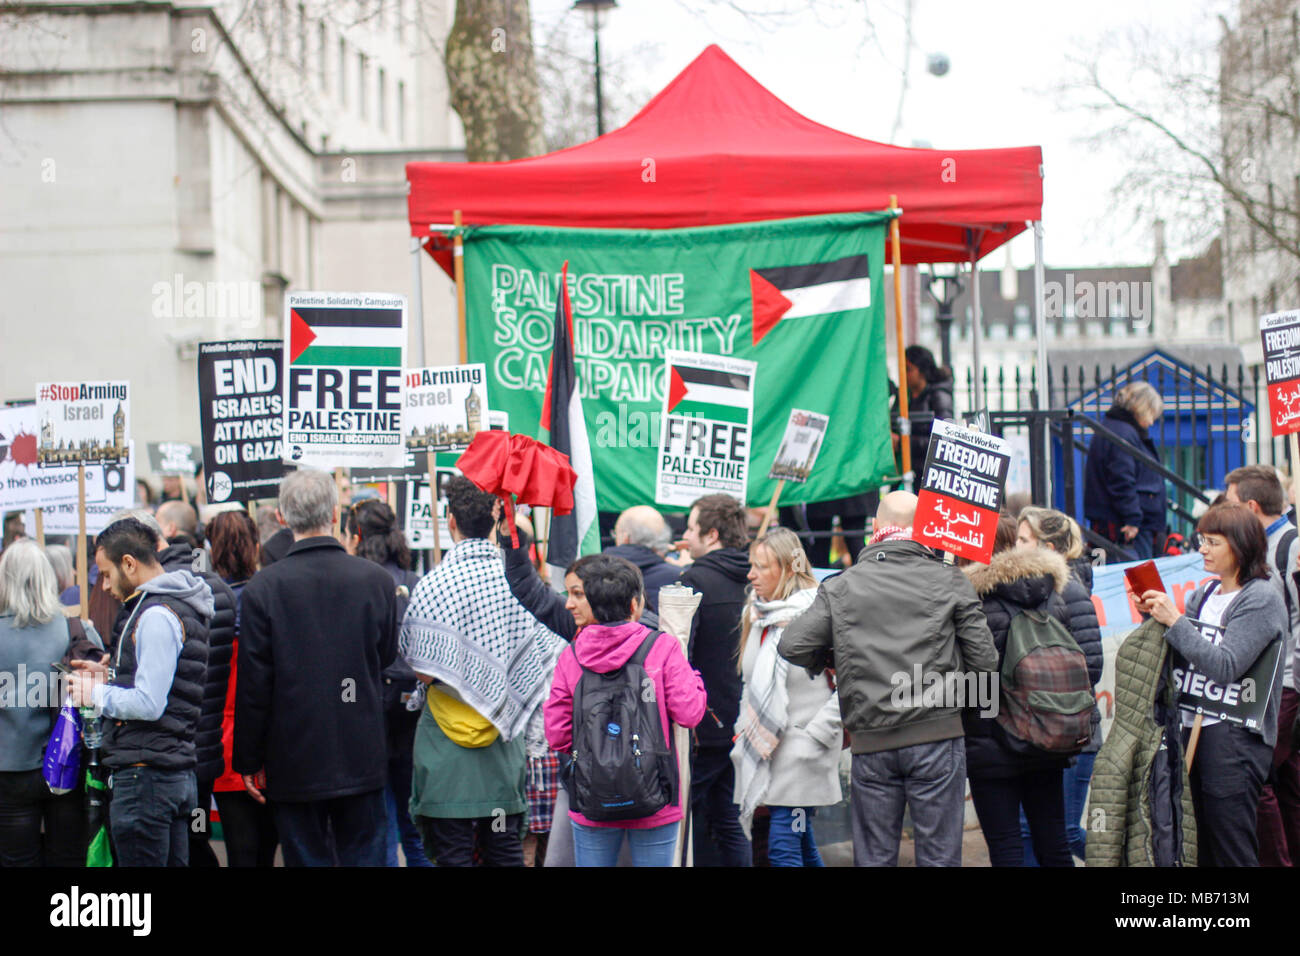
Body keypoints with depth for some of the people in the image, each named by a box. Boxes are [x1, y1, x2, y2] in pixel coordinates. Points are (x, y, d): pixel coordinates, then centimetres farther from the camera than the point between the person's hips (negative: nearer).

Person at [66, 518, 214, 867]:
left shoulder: (156, 615, -15)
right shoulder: (181, 607, 16)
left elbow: (150, 704, -21)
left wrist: (96, 694, -7)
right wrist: (111, 677, 16)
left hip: (145, 773, -10)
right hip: (179, 772, 10)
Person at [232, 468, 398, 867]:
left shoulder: (263, 588, -11)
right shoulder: (377, 580, -5)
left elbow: (253, 684, -7)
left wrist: (249, 760, 1)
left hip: (295, 764, -2)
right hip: (362, 760, 2)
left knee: (308, 858, 5)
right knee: (365, 856, 9)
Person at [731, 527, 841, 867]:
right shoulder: (757, 616, 12)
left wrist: (813, 736, -14)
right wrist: (743, 731, 16)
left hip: (802, 754, -7)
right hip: (764, 750, 7)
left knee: (782, 847, -12)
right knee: (803, 847, 11)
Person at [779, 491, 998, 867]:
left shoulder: (840, 587, 3)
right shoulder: (949, 580, 0)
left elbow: (792, 646, -3)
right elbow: (984, 659, -2)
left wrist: (832, 661, 17)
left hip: (871, 743, 1)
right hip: (937, 735, -1)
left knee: (873, 857, 8)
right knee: (939, 854, 2)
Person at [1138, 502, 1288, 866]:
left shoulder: (1261, 599, -8)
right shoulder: (1205, 594, 14)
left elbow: (1225, 667, -18)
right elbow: (1184, 660, 15)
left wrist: (1175, 621, -18)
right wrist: (1156, 617, 2)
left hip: (1235, 736, -7)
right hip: (1194, 728, 7)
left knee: (1232, 853, -6)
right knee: (1200, 851, 8)